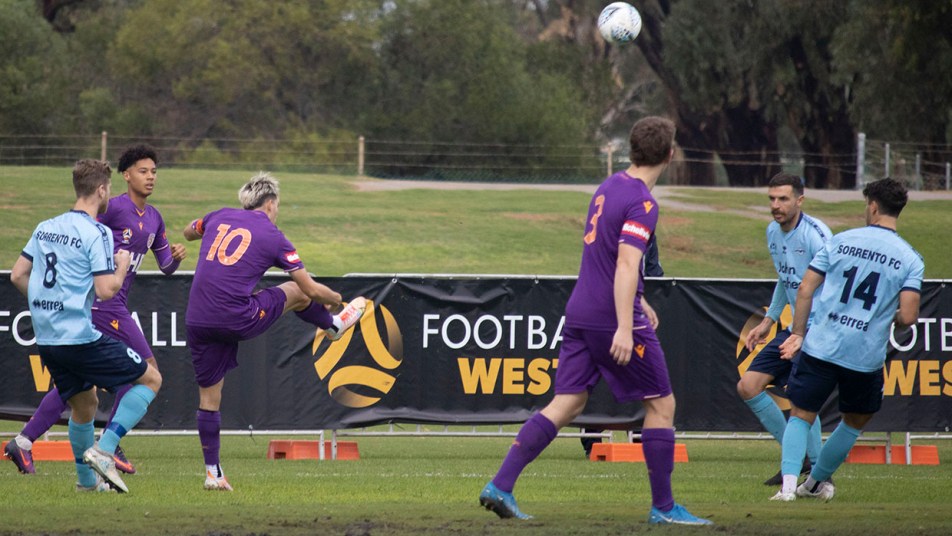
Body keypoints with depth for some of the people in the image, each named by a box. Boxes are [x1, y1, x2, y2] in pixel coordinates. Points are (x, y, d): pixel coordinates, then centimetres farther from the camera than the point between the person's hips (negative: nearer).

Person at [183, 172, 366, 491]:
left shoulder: (219, 217, 11)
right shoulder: (273, 237, 1)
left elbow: (188, 233, 35)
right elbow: (313, 290, 5)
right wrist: (334, 298, 26)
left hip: (196, 320, 4)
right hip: (237, 319, -4)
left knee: (209, 396, 12)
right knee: (297, 292, 20)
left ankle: (212, 472, 12)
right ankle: (333, 325, 49)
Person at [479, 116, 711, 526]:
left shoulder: (609, 186, 12)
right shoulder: (642, 203, -15)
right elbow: (626, 265, -24)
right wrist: (625, 327, -29)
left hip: (580, 312, 8)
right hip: (613, 317, -8)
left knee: (567, 404, 6)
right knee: (661, 404, 5)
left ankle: (499, 487, -4)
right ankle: (663, 507, 8)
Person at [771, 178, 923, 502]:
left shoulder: (841, 241, 2)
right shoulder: (910, 259, -3)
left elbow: (805, 289, 1)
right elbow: (908, 316, -10)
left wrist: (798, 334, 11)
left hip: (821, 346, 0)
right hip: (866, 355, 0)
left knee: (801, 416, 8)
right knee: (855, 422, 23)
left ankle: (788, 484, -10)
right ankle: (816, 482, 29)